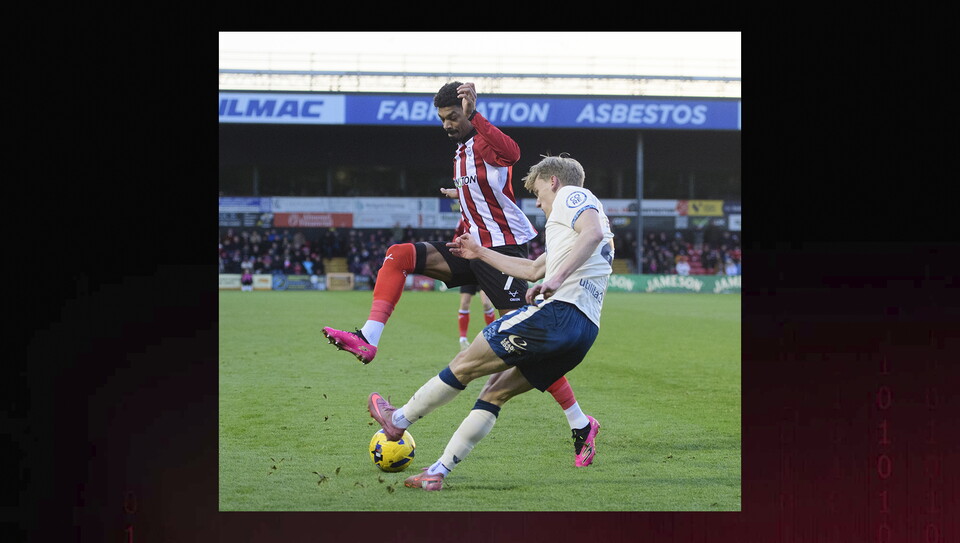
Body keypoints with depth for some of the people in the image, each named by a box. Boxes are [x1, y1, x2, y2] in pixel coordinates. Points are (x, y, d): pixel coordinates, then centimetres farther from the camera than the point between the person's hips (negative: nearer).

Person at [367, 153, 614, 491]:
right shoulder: (583, 211, 34)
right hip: (586, 330, 9)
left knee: (466, 364, 4)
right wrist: (481, 254, 48)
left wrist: (557, 278, -26)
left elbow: (593, 232, -19)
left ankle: (399, 419, 17)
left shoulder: (571, 195, 5)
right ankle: (438, 472, 10)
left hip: (559, 311, -9)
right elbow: (534, 269, 42)